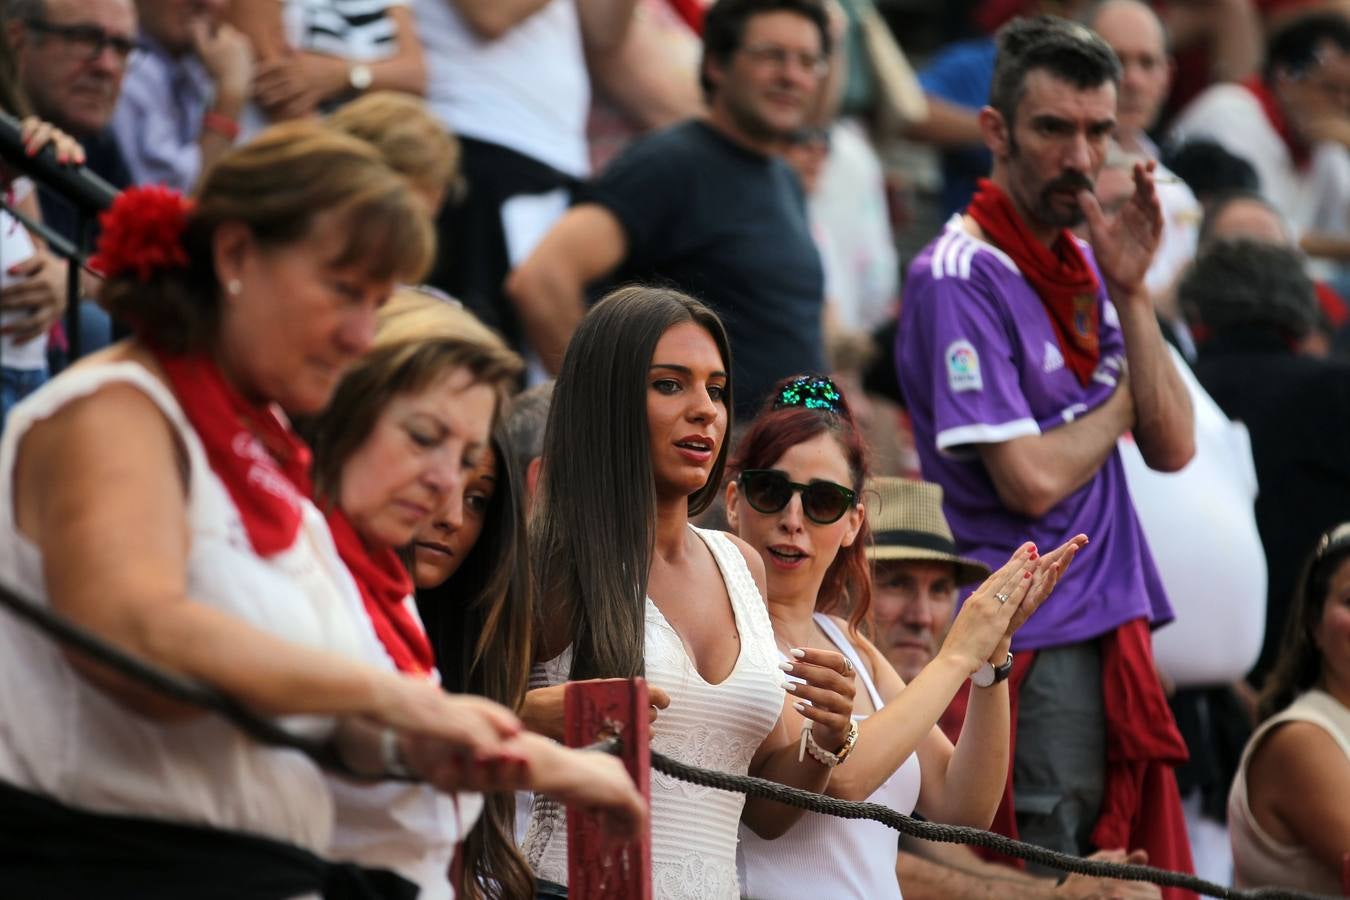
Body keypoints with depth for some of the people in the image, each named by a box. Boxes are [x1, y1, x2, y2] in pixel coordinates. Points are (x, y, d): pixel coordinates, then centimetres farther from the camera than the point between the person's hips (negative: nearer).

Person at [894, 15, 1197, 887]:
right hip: (1036, 642, -8)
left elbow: (1172, 448, 4)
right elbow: (1031, 481, -19)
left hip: (1112, 622, 8)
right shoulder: (960, 277, -12)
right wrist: (1122, 399, -1)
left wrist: (1129, 293, -6)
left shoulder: (1083, 268, 13)